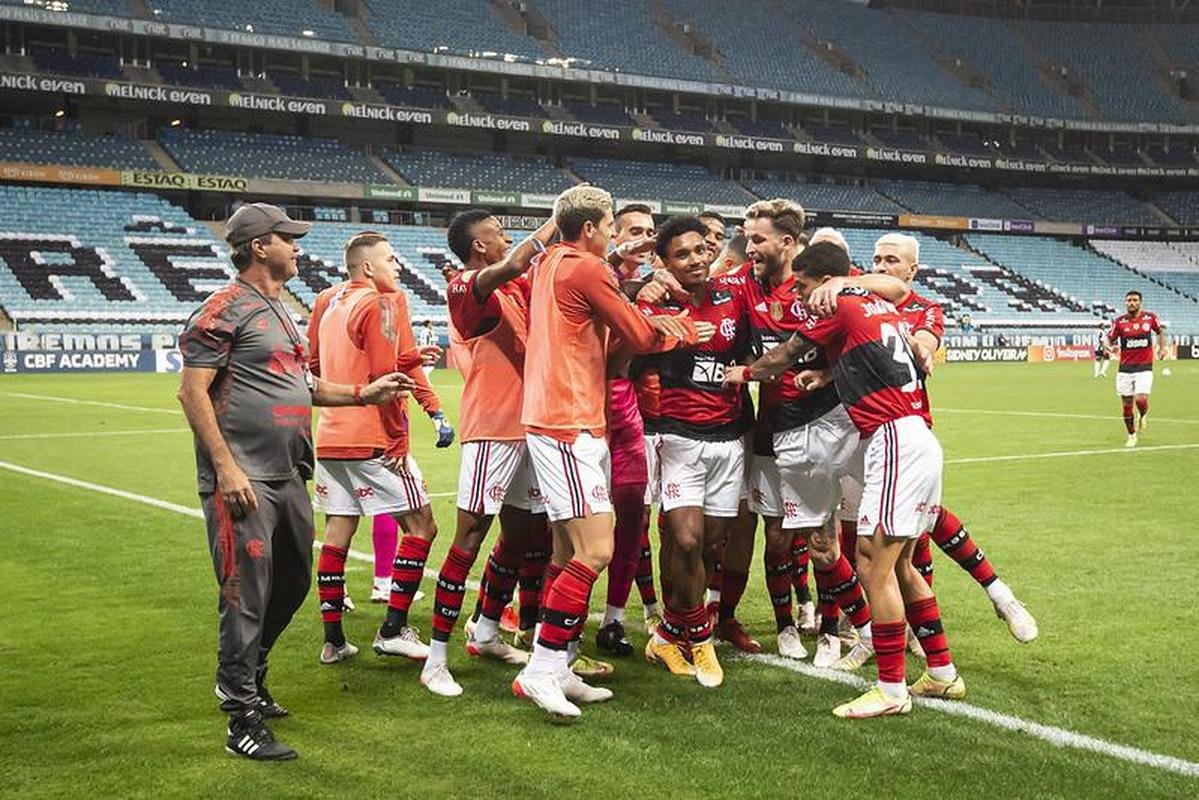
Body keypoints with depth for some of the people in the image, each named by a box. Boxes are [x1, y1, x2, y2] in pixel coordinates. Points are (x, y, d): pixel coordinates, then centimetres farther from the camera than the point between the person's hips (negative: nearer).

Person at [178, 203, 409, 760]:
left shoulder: (279, 310, 19)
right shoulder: (225, 309, -10)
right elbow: (193, 391, -15)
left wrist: (363, 393, 17)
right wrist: (226, 467, -20)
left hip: (287, 478, 10)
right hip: (243, 480, -9)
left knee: (292, 583, 18)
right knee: (246, 598, -6)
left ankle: (246, 679, 38)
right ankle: (243, 723, 2)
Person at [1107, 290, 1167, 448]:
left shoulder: (1150, 317, 0)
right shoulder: (1119, 321, -2)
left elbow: (1160, 332, 18)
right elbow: (1110, 339, 4)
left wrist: (1162, 348, 5)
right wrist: (1109, 346, -18)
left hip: (1144, 367, -1)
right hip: (1125, 368, 1)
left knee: (1141, 400, -17)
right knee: (1126, 404, 3)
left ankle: (1142, 415, 20)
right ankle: (1132, 436, 23)